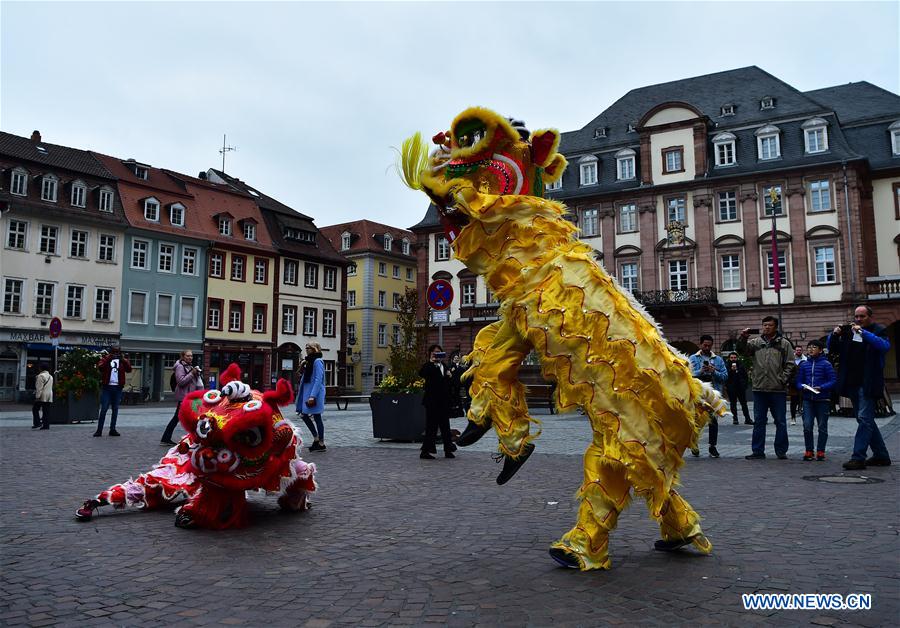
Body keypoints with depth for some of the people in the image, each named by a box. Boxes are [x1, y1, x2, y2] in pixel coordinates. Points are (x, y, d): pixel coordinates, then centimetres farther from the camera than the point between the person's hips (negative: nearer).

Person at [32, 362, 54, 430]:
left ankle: (37, 423, -4)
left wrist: (37, 396, -15)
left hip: (42, 396, -8)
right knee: (45, 411, 8)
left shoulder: (40, 376, -10)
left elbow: (39, 388, -15)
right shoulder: (50, 376, 17)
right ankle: (46, 425, 4)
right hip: (49, 396, 8)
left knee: (35, 409, 4)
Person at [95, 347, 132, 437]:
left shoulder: (123, 360, 10)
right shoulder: (105, 359, 6)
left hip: (118, 388, 2)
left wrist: (123, 360, -16)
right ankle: (99, 430, -1)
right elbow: (100, 367, -12)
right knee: (104, 409, -4)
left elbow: (129, 369, -6)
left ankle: (112, 429, 14)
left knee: (115, 409, 7)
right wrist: (108, 358, -19)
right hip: (107, 387, -2)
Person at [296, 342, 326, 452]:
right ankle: (316, 438, 20)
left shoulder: (317, 361, -12)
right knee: (303, 415, 11)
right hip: (307, 393, 10)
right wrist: (302, 367, 7)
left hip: (314, 394, -10)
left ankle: (321, 444, 6)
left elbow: (318, 379, -20)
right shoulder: (310, 361, 16)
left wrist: (312, 396, -24)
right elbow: (304, 377, 23)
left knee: (317, 417, -3)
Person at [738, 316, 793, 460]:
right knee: (758, 421, 6)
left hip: (778, 389, -2)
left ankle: (781, 451, 15)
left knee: (780, 421, 5)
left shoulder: (784, 343, 3)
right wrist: (743, 338, -20)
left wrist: (782, 379, -10)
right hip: (759, 389, 2)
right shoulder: (756, 342, 9)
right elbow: (742, 349, -2)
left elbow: (790, 364, 0)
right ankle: (758, 451, 12)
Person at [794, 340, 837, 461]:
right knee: (807, 425, -4)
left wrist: (821, 388, -19)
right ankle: (809, 451, 6)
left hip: (823, 399, -2)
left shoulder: (826, 364, -4)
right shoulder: (803, 364, 7)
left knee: (822, 427, 6)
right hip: (808, 399, 2)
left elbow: (833, 381, -7)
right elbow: (798, 381, 9)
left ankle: (820, 451, 15)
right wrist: (803, 387, -11)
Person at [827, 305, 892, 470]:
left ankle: (858, 458, -12)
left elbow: (885, 346, -21)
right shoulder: (848, 331, 13)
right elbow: (832, 349, 14)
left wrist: (863, 333, -25)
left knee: (864, 418, -11)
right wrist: (834, 335, -4)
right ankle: (881, 455, 25)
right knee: (867, 421, 13)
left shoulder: (879, 330, -1)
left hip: (868, 385, -6)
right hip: (852, 384, 6)